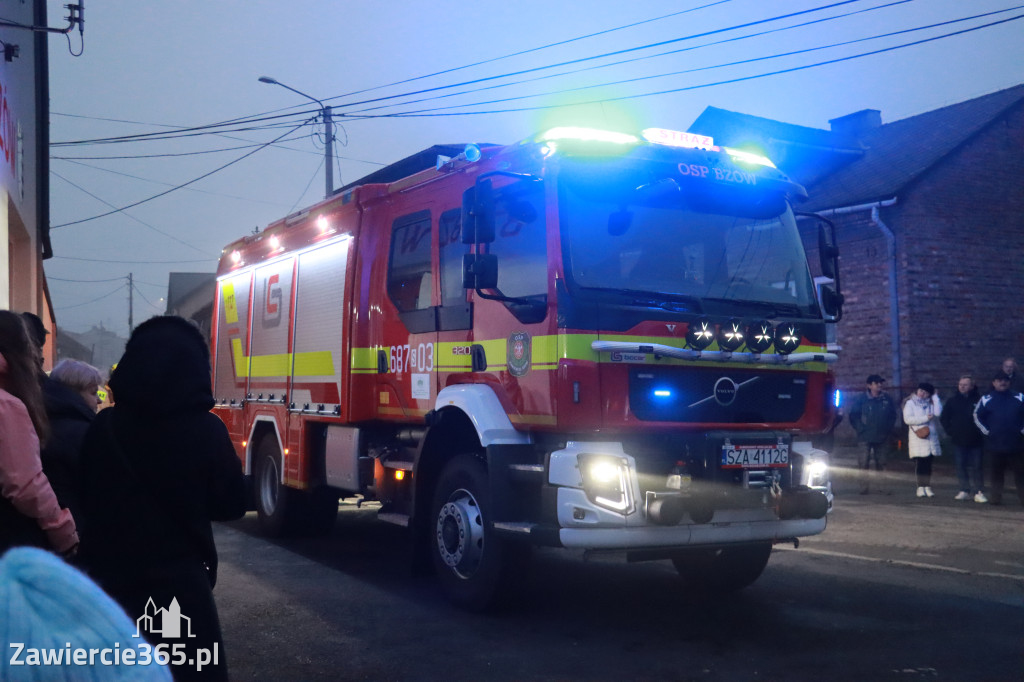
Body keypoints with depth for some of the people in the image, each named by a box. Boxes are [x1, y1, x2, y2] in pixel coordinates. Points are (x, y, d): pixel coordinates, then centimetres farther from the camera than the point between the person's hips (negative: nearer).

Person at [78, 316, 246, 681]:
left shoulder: (103, 426, -6)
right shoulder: (206, 429, -14)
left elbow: (86, 500, 5)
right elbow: (231, 505, -4)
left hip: (108, 580, 4)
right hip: (179, 582, -3)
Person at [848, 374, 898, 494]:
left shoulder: (886, 398, 6)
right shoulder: (861, 399, -3)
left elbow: (893, 415, 16)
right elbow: (853, 416, 1)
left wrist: (888, 429, 7)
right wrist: (860, 429, -7)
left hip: (882, 437, 3)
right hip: (866, 438, -3)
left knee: (881, 463, 7)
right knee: (864, 463, -6)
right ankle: (864, 488, -2)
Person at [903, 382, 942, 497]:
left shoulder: (930, 403, 14)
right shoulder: (910, 403, 4)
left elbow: (938, 412, -6)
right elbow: (907, 419, -9)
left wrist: (935, 397, -2)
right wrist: (925, 418, -12)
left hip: (931, 436, 4)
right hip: (918, 436, -4)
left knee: (928, 463, 4)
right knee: (921, 462, -7)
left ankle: (927, 487, 8)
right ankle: (920, 487, -3)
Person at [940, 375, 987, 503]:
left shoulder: (978, 400, -3)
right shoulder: (952, 401, 5)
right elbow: (943, 418, 12)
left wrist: (981, 431, -5)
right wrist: (950, 431, 4)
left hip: (975, 440, -2)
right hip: (960, 440, 2)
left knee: (976, 466, -1)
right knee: (961, 466, 2)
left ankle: (977, 492, 2)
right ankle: (965, 490, 8)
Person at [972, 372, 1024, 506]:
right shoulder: (986, 399, 3)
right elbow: (977, 416, 10)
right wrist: (986, 431, 3)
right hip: (995, 443, 0)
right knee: (997, 472, 10)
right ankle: (995, 497, 14)